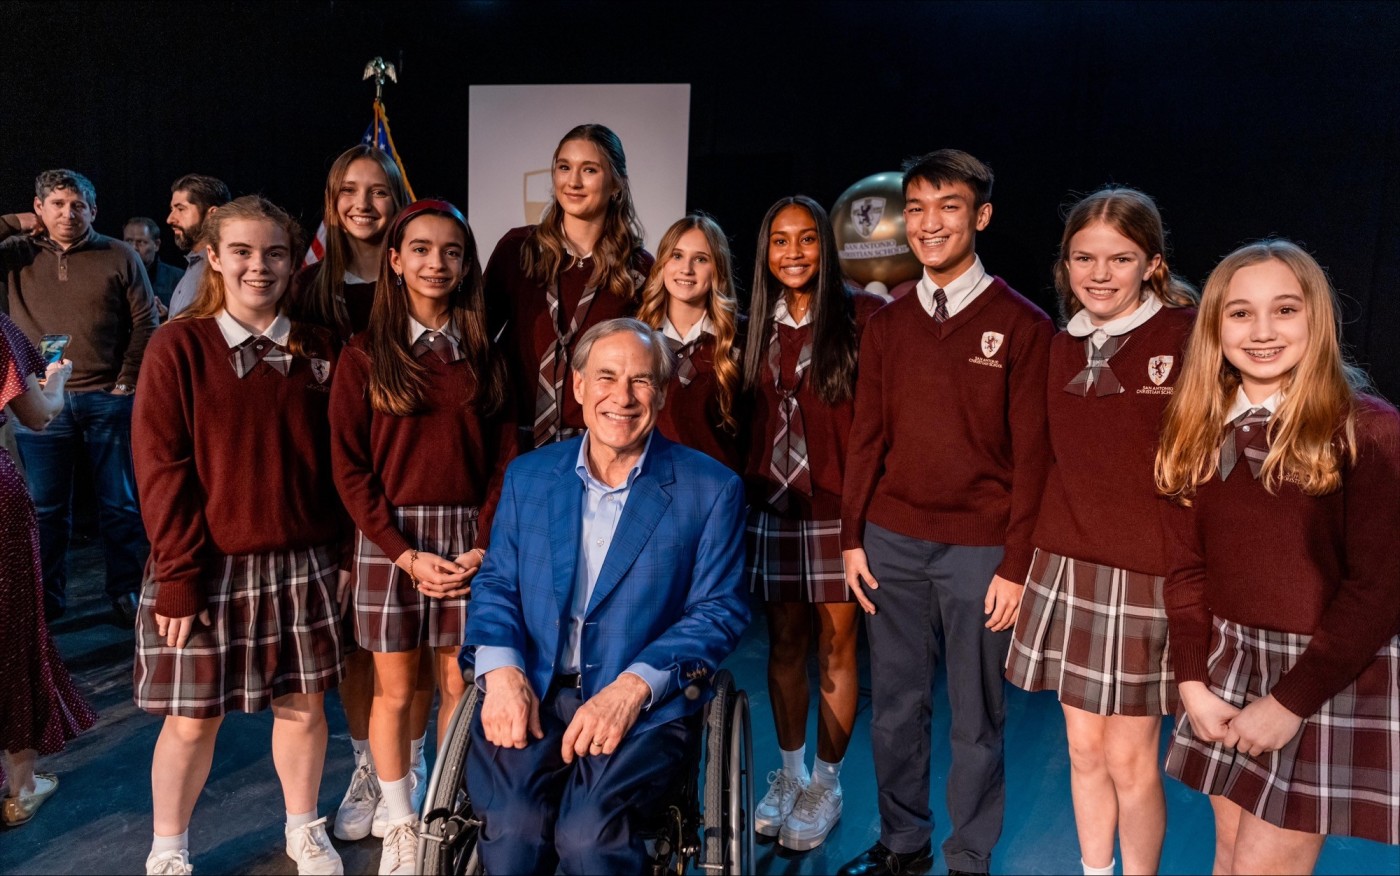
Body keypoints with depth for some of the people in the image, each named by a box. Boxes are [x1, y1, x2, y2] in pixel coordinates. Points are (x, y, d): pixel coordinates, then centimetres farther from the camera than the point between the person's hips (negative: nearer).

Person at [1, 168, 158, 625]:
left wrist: (127, 380, -6)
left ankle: (126, 593, 18)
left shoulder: (119, 256, 1)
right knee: (45, 508, 12)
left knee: (120, 505, 6)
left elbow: (145, 322, 0)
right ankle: (46, 596, 26)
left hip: (108, 399, -1)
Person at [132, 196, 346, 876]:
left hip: (302, 563, 3)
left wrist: (340, 552, 4)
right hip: (208, 567, -3)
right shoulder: (179, 346, -5)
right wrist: (177, 578, -11)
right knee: (192, 716, 7)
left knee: (304, 704, 12)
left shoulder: (317, 350, 4)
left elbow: (332, 460, 8)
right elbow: (161, 469, -8)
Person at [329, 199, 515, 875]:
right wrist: (407, 554, -10)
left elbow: (504, 459, 4)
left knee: (458, 687, 8)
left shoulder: (483, 354, 7)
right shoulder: (365, 356, 1)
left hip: (470, 540, 2)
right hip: (389, 539, -1)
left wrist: (484, 546, -8)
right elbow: (350, 468, -3)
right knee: (395, 691, 6)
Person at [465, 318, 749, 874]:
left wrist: (632, 688, -16)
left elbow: (719, 611, -2)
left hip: (643, 704, -2)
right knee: (511, 830, -24)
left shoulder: (710, 489, 1)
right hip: (530, 694, 2)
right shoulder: (527, 475, 12)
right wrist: (501, 671, -9)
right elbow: (495, 584, 12)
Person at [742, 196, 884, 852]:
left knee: (835, 648, 6)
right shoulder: (757, 325, 9)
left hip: (838, 504, -4)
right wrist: (744, 487, 4)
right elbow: (748, 416, 10)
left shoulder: (862, 316, -5)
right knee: (784, 644, 13)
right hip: (772, 504, 4)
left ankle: (825, 784, 23)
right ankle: (789, 773, 30)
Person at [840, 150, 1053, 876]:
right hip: (892, 542, 4)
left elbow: (1031, 454, -6)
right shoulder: (887, 325, 7)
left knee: (975, 719, 9)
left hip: (979, 549, -3)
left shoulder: (1021, 324, -5)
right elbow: (867, 438, 9)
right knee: (895, 706, 14)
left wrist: (1016, 564, -8)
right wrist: (853, 538, 5)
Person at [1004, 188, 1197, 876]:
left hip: (1148, 576, -5)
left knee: (1129, 756, 7)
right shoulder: (1063, 348, 8)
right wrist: (1033, 552, 10)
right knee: (1083, 748, 15)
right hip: (1065, 567, 5)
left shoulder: (1188, 338, -9)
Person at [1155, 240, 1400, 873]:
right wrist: (1193, 682, -3)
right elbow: (1187, 567, 5)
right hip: (1227, 665, 5)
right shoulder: (1202, 433, 4)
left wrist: (1290, 701, -15)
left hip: (1333, 677, -5)